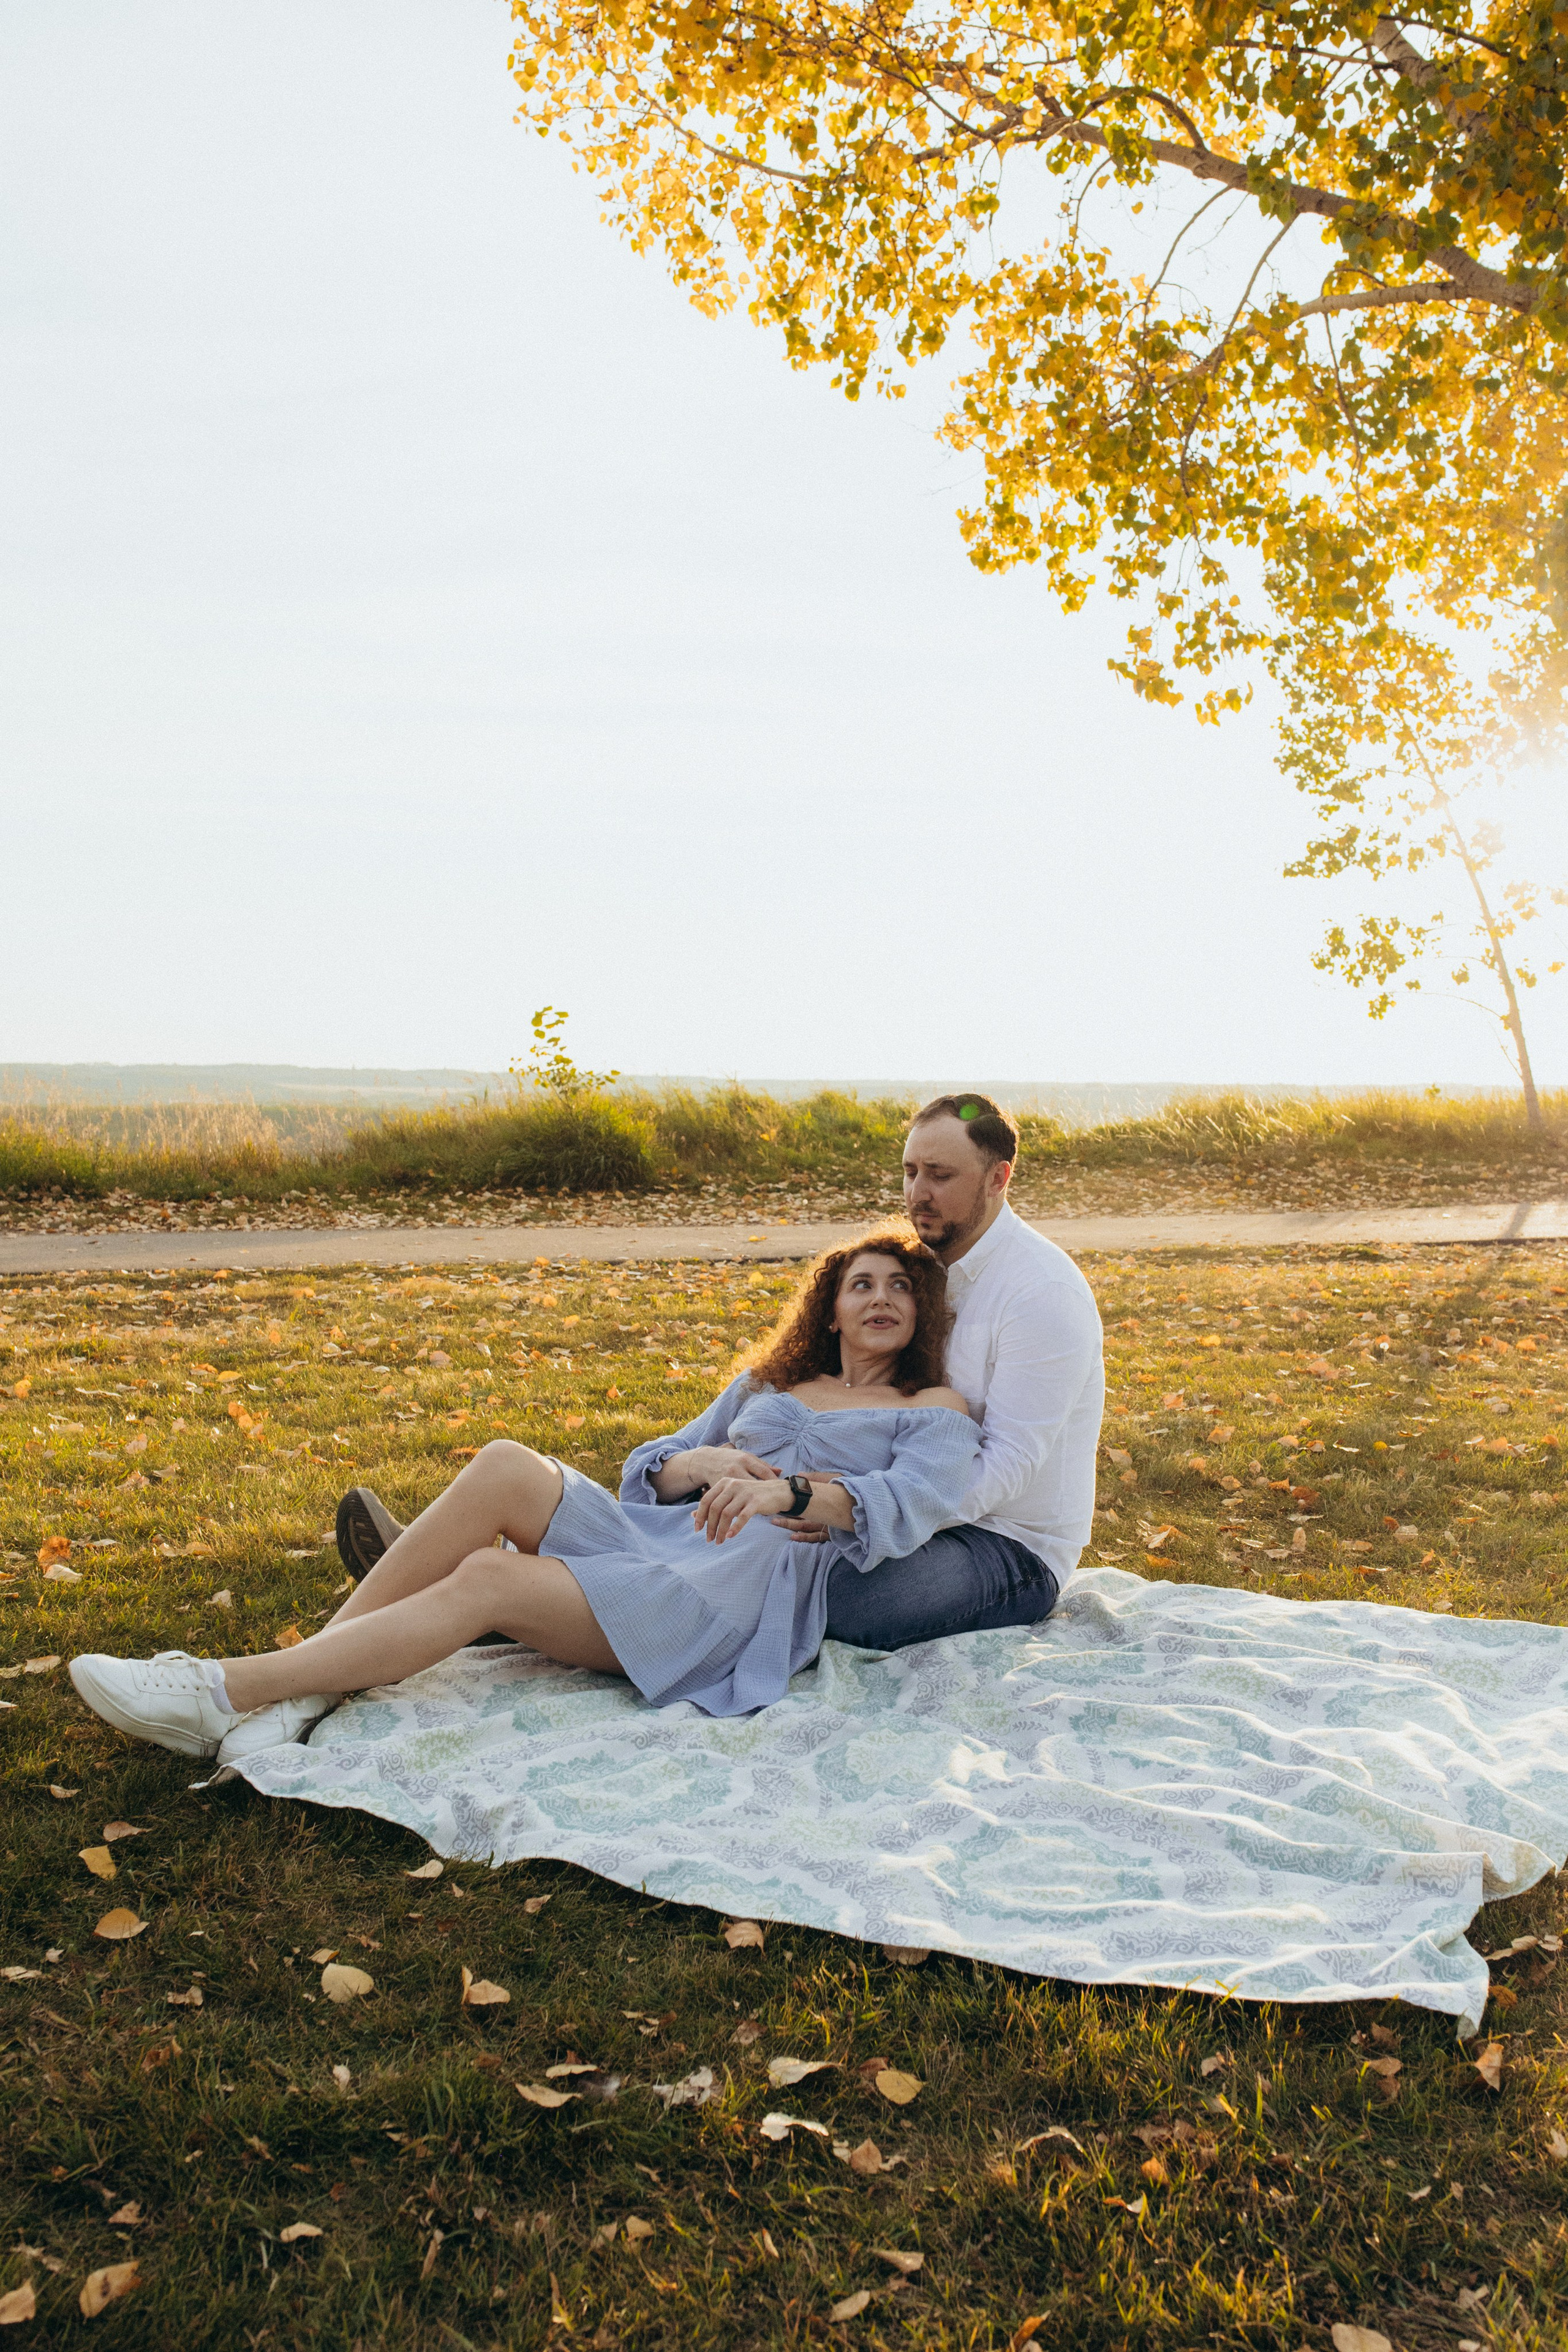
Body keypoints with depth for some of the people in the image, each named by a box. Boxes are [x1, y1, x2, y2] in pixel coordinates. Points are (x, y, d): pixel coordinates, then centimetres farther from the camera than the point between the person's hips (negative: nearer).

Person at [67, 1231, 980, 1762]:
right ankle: (305, 1685, -24)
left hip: (756, 1584, -5)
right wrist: (699, 1463, -3)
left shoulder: (936, 1415, 13)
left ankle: (220, 1695, -23)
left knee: (487, 1579, -25)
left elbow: (905, 1505, -10)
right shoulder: (769, 1384, 29)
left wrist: (789, 1491, -26)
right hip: (657, 1538, 5)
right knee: (508, 1467, -25)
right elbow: (645, 1466, 20)